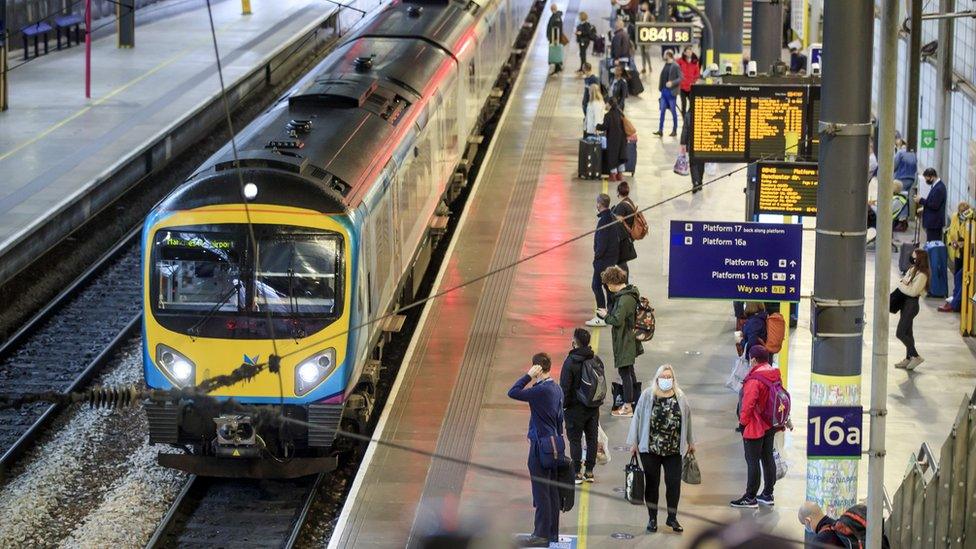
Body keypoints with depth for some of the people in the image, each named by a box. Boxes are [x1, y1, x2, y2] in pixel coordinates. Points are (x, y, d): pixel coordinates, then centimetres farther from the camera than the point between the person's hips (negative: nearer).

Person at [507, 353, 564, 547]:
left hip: (541, 446, -9)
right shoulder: (556, 389, 8)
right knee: (552, 491, 13)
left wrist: (529, 376, -15)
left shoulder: (541, 390, -19)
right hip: (554, 445, 9)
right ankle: (553, 532, 18)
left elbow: (513, 393, -21)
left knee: (541, 492, -5)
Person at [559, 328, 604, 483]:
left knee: (575, 439, 1)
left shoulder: (570, 361, -17)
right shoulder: (596, 360, 1)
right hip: (593, 407, 6)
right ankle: (589, 471, 18)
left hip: (575, 407, -6)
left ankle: (577, 473, 0)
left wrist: (564, 404, -4)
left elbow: (565, 386, -15)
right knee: (592, 438, 12)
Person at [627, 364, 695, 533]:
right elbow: (637, 418, 0)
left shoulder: (680, 397, 3)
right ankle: (652, 518, 17)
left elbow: (687, 420, 12)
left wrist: (690, 442, 18)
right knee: (652, 484, 6)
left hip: (674, 450, 2)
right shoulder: (647, 395, -3)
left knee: (674, 483, 2)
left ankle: (672, 517, 17)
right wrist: (634, 442, -1)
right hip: (650, 449, -2)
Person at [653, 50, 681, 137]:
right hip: (664, 91, 7)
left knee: (673, 111, 3)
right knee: (662, 111, 5)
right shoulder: (665, 65, 10)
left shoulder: (675, 66, -12)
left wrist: (672, 83, -25)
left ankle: (674, 130, 13)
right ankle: (660, 130, 7)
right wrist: (660, 87, 10)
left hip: (671, 92, -7)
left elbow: (680, 78, -15)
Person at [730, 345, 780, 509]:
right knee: (768, 458, 16)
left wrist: (742, 422, -11)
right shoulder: (775, 375, 4)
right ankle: (768, 494, 23)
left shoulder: (754, 380, -23)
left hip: (754, 427, -9)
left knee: (752, 461, -1)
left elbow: (748, 404, -25)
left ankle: (750, 498, 6)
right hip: (770, 426, 9)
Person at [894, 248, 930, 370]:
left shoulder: (922, 275, -19)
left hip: (911, 304, -10)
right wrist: (902, 284, -8)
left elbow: (913, 291, -23)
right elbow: (904, 280, 14)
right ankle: (909, 359, 22)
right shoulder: (912, 269, 9)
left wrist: (901, 285, -11)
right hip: (905, 303, 10)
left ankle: (916, 356, -3)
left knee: (900, 333, -9)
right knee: (907, 333, 15)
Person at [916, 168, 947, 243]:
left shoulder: (939, 188, -20)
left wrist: (921, 200, -16)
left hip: (934, 222, -10)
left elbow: (935, 205, -23)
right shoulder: (937, 186, 12)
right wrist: (924, 208, 11)